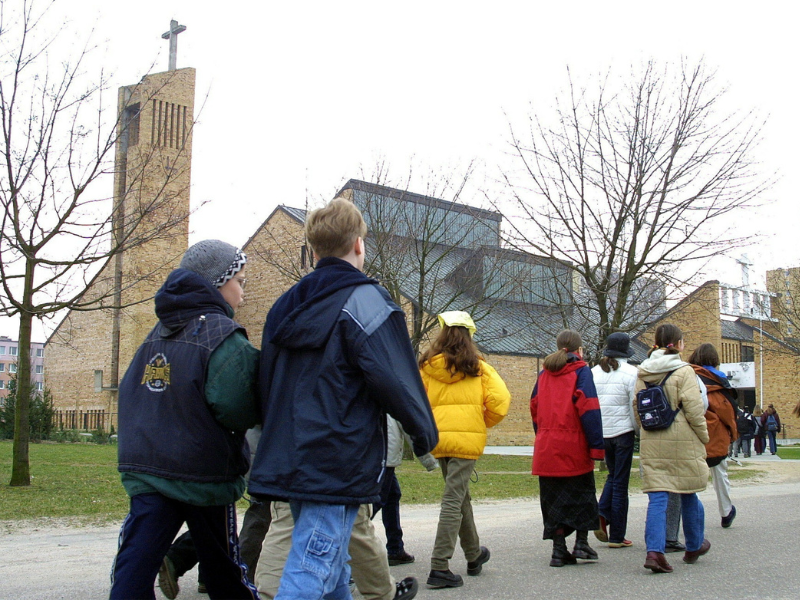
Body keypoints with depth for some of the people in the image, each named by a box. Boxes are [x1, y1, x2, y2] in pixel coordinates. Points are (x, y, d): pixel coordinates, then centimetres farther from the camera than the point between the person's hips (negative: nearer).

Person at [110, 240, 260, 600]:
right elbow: (236, 411, -22)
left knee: (133, 569, 0)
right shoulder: (223, 336, -13)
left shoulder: (157, 333, 11)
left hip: (145, 471, 5)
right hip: (204, 475, -5)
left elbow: (128, 392, 14)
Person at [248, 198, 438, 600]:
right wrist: (424, 431, 0)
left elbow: (265, 385, 17)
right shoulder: (364, 299, -9)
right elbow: (394, 378, -15)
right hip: (338, 465, -8)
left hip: (288, 458, 8)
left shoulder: (286, 306, 15)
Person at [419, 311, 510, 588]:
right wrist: (484, 423, 10)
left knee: (460, 495, 20)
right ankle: (439, 567, -9)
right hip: (467, 438, -3)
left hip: (438, 438, 4)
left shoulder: (427, 367, 4)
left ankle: (474, 555, 35)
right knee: (453, 500, -4)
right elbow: (500, 401, -7)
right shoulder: (478, 367, 0)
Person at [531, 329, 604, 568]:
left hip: (546, 447, 4)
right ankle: (581, 543, 8)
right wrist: (597, 446, -12)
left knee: (553, 497, 8)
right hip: (574, 445, -4)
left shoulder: (544, 374, 13)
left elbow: (535, 409, 15)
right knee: (582, 492, 11)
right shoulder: (581, 371, -3)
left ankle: (559, 550, 6)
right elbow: (589, 409, -12)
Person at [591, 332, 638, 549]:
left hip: (601, 433, 4)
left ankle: (602, 514, -1)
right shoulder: (630, 373, -9)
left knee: (613, 476, 22)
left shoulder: (594, 372, 3)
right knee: (620, 483, 3)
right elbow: (635, 407, -10)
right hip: (622, 432, -4)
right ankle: (617, 536, 7)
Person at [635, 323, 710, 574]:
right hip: (682, 441, -3)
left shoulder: (643, 372, 6)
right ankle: (694, 547, 31)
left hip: (651, 443, 3)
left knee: (657, 497, 1)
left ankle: (654, 550, -14)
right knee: (688, 495, 15)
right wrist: (704, 437, 1)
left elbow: (637, 407, 8)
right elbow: (694, 410, -12)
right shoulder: (683, 371, -9)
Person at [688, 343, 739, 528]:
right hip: (715, 436, 0)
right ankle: (726, 513, 32)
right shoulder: (717, 380, -4)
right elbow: (728, 409, -2)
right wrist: (733, 433, 11)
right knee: (720, 475, 16)